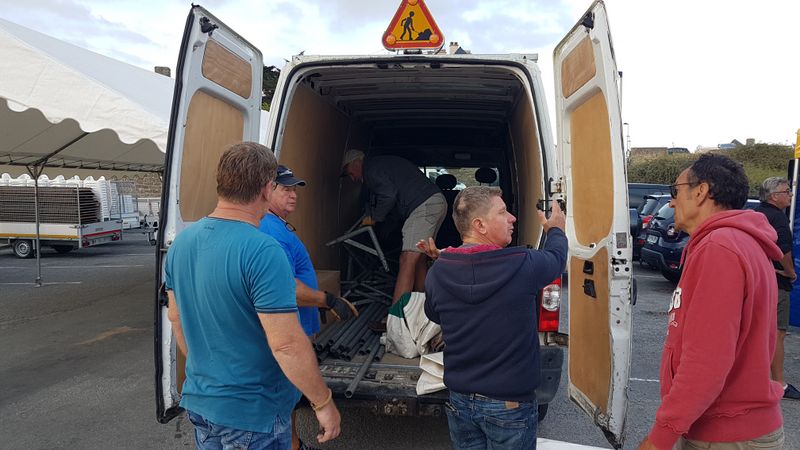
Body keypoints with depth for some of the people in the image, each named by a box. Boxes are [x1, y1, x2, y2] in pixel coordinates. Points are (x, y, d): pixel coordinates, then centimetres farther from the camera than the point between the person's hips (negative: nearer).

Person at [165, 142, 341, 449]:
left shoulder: (181, 242, -2)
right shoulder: (263, 252, -27)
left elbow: (175, 317, 10)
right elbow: (287, 345, -28)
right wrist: (323, 403, -16)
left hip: (198, 400, 7)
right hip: (252, 413, -7)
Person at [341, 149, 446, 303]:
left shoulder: (370, 168, 0)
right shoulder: (382, 162, 30)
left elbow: (388, 195, -12)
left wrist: (374, 218, 1)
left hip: (424, 205, -10)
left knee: (407, 260, -16)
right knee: (418, 258, 15)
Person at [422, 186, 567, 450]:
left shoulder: (437, 273, -12)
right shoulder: (523, 265, -22)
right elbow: (556, 257, 2)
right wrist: (556, 229, 23)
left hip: (460, 400, 3)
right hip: (510, 405, -3)